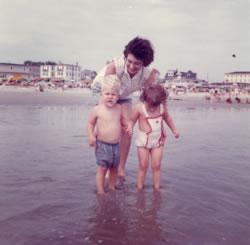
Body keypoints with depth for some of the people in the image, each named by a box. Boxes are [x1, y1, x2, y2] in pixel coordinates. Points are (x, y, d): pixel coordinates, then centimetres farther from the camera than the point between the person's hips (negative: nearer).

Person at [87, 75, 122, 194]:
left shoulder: (119, 108, 3)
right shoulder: (97, 110, -9)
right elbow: (90, 123, 0)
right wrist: (91, 136, -12)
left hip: (116, 145, 5)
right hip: (102, 145, -5)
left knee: (114, 168, 16)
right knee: (102, 169, -3)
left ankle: (112, 188, 34)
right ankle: (101, 192, 8)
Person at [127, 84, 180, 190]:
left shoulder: (162, 106, -5)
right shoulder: (139, 108, -15)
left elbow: (167, 117, 15)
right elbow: (132, 120, -3)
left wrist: (174, 130, 21)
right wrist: (130, 128, -25)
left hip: (158, 140, 2)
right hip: (143, 140, -2)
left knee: (156, 165, 2)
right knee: (143, 166, 3)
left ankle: (157, 189, 13)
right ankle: (139, 189, 16)